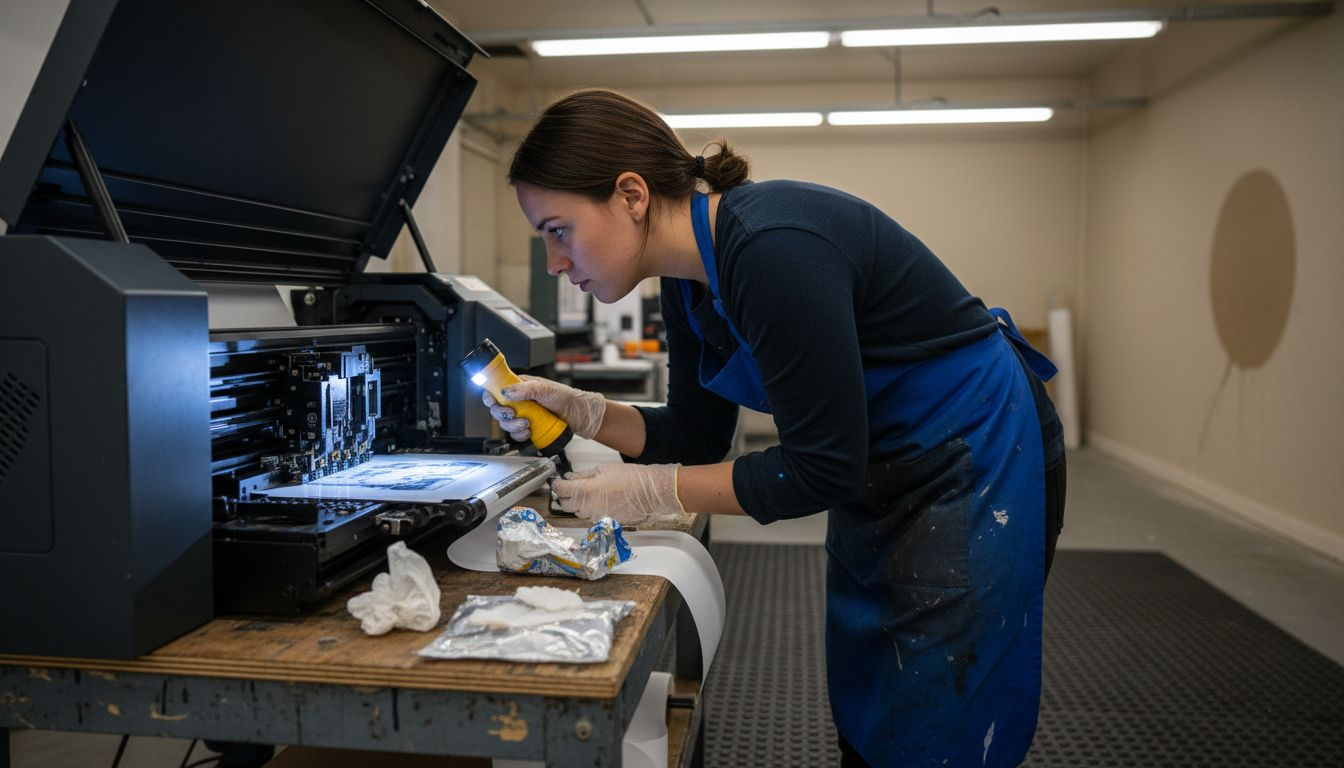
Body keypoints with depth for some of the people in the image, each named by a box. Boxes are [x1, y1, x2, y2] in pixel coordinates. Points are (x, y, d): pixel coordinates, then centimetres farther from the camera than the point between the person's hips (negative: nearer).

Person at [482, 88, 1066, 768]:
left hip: (974, 463, -8)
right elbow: (698, 435, 7)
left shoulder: (770, 248, -29)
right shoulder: (692, 278, -2)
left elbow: (821, 470, -25)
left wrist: (650, 491, -19)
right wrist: (578, 411, -7)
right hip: (881, 474, 9)